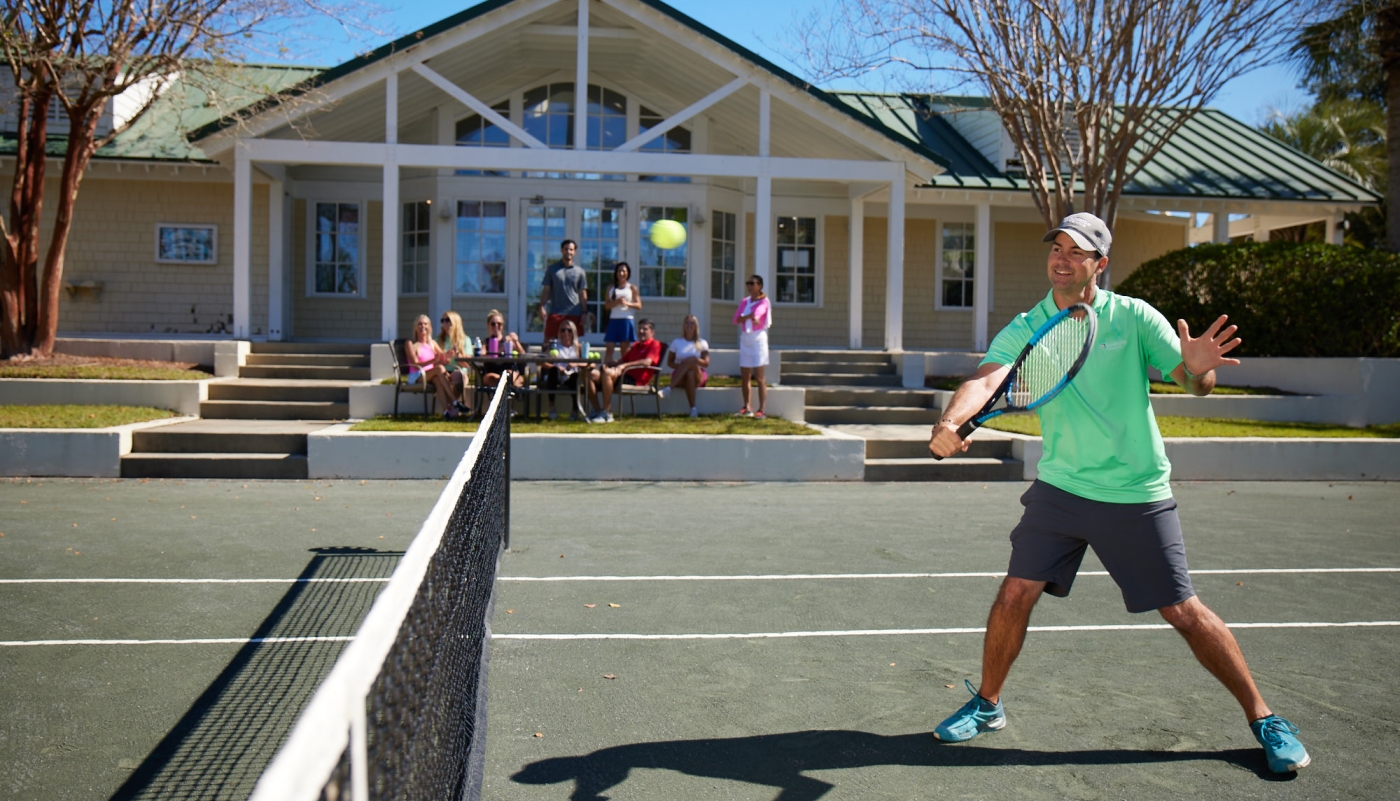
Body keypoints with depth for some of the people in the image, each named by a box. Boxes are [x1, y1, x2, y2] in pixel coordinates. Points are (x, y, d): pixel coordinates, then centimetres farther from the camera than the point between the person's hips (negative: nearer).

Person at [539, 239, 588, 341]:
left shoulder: (579, 271, 8)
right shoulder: (552, 269, 8)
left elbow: (583, 294, 7)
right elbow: (546, 290, 5)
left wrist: (584, 313, 0)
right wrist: (542, 307, -6)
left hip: (574, 313, 1)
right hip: (555, 312, 0)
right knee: (548, 339, -2)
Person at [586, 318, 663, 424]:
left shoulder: (655, 345, 2)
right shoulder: (635, 345, 30)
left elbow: (647, 362, -16)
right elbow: (624, 360, 30)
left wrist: (624, 365, -24)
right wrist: (608, 364, 7)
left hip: (636, 380, -9)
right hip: (625, 376, 9)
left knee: (607, 373, -33)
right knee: (593, 374, -9)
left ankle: (606, 413, -31)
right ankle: (598, 411, -8)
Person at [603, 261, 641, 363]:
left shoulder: (632, 288, 7)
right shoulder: (611, 288, 13)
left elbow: (639, 305, 0)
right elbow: (606, 305, 4)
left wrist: (627, 303, -16)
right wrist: (616, 302, -14)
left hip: (627, 320, -2)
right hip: (613, 320, 2)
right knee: (609, 347, -6)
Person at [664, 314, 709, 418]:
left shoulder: (702, 343, 10)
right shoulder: (676, 342, 11)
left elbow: (706, 363, 0)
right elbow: (669, 362, 8)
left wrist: (695, 360, -21)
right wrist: (680, 366, -14)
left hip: (697, 376, 0)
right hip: (679, 377, 0)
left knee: (691, 367, -37)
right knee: (689, 374, -40)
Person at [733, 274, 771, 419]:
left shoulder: (764, 301, -3)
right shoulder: (745, 301, 13)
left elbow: (756, 316, -23)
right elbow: (736, 319, -2)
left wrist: (744, 318, -12)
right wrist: (749, 316, -16)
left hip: (758, 338, -6)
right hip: (745, 339, 6)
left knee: (760, 377, -8)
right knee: (744, 377, 8)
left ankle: (761, 410, -10)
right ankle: (746, 408, 16)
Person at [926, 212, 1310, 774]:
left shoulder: (1134, 317, -6)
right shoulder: (1025, 328, -3)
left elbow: (1193, 382, -10)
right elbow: (985, 380, -20)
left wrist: (1198, 368, -35)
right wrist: (949, 421, -41)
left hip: (1137, 496, -2)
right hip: (1059, 489, 2)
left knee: (1183, 612, 2)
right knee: (1015, 593, -2)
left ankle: (1263, 718, 21)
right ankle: (987, 705, 20)